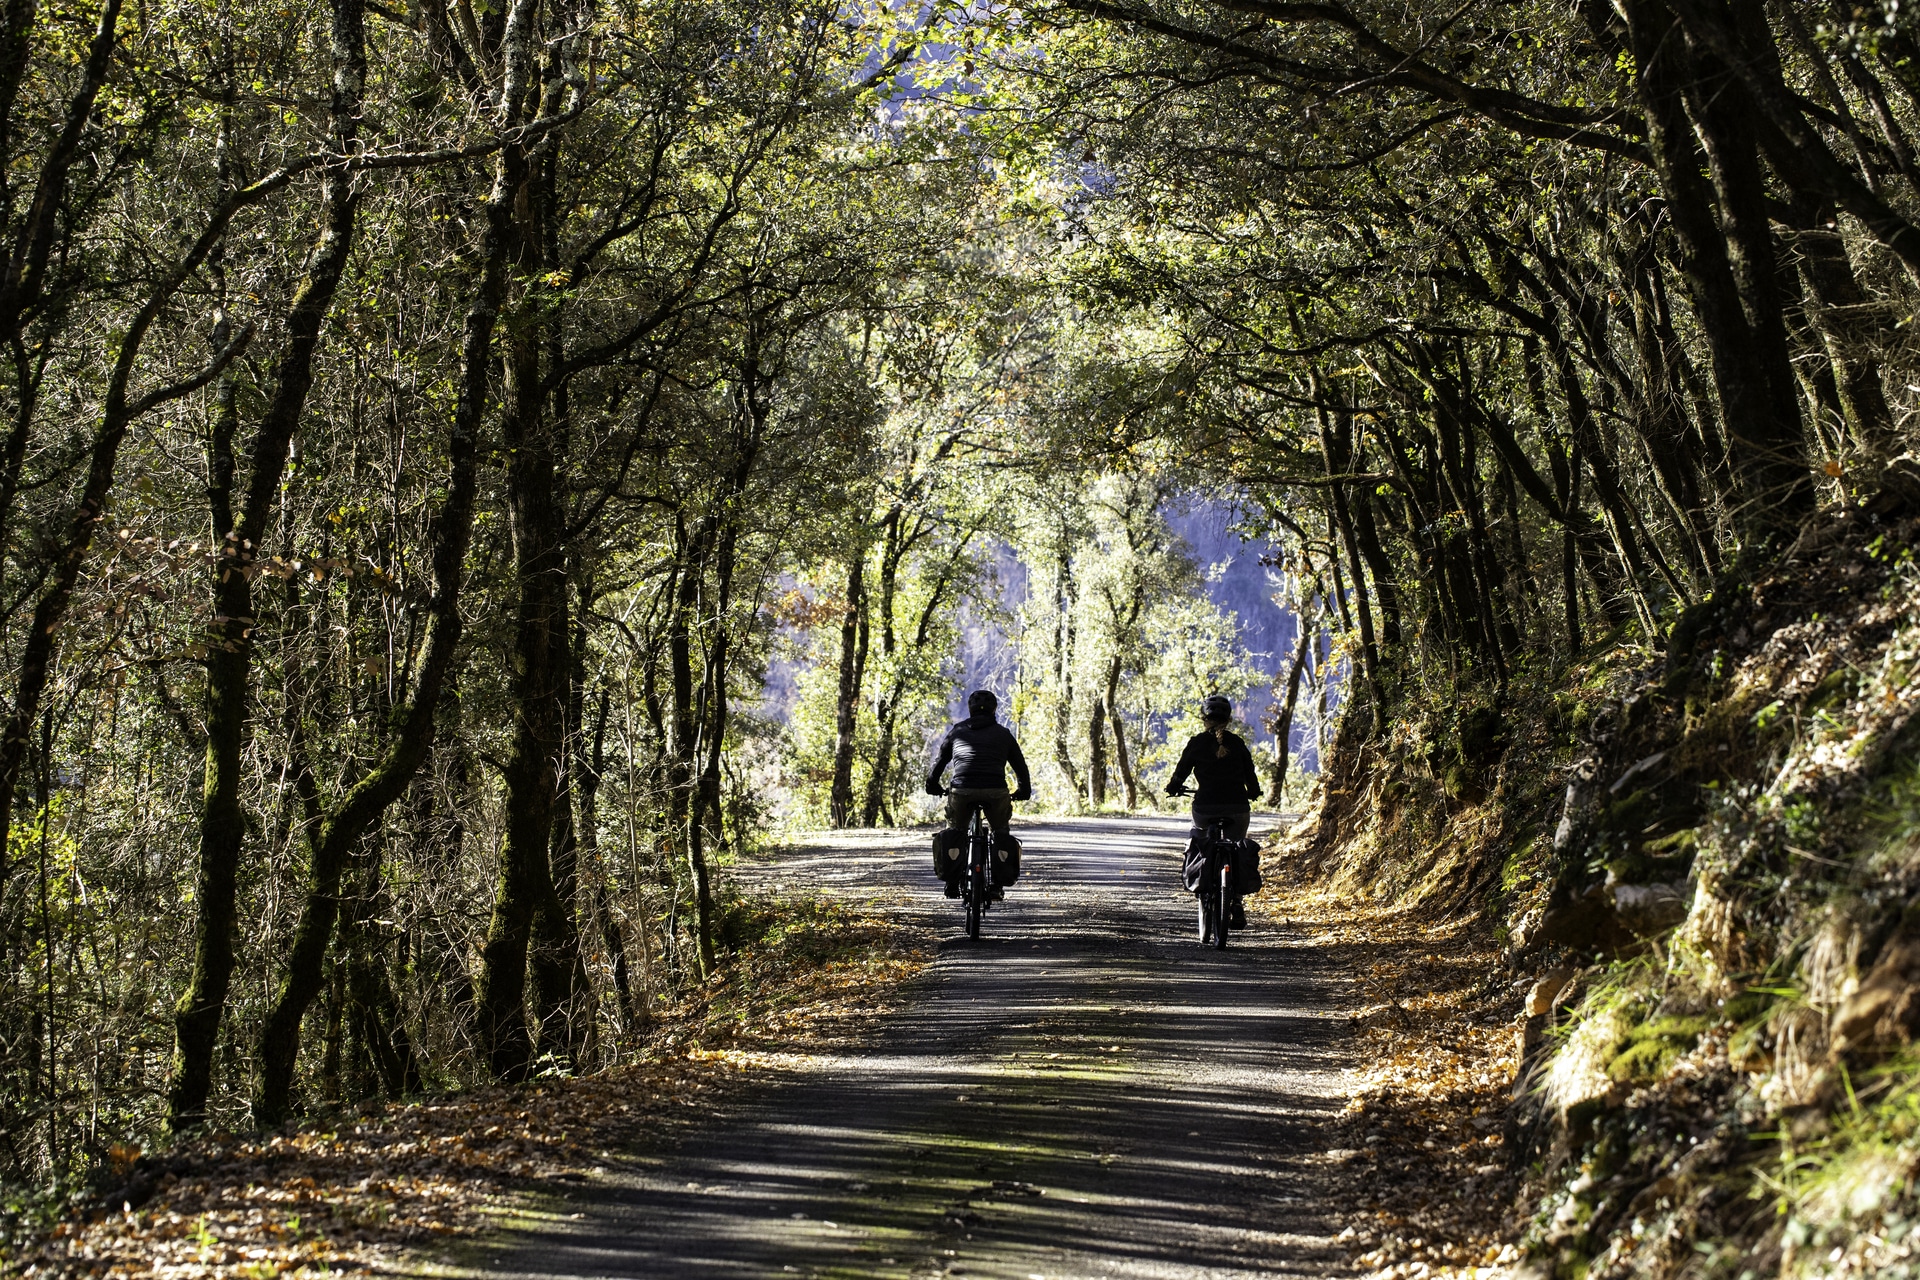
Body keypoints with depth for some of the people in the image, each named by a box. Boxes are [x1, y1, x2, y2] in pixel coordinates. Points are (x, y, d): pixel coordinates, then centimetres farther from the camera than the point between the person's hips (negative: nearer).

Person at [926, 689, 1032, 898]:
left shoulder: (957, 731, 19)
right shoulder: (1003, 733, 18)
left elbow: (940, 761, 23)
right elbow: (1020, 765, 23)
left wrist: (933, 785, 36)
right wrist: (1023, 791, 37)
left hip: (961, 791, 0)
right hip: (995, 792, 0)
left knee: (954, 832, 23)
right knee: (1001, 833, 23)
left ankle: (952, 884, 17)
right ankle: (997, 885, 15)